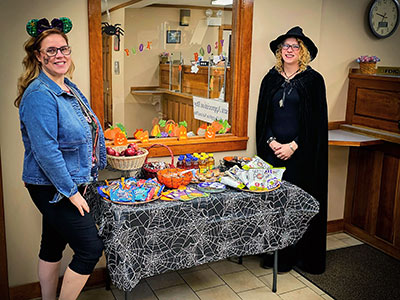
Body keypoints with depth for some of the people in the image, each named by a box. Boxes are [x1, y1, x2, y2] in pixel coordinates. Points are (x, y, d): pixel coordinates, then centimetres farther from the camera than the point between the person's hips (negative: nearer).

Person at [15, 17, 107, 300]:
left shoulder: (70, 88, 9)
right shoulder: (39, 95, -21)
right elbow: (45, 151, -25)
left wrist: (79, 181, 19)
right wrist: (72, 191, -21)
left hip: (68, 184, 9)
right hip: (54, 189, -9)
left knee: (53, 245, 20)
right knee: (91, 248, -4)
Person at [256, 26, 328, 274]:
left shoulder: (313, 80, -1)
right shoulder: (271, 79, 10)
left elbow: (317, 120, -5)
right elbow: (263, 116, 10)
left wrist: (293, 146, -13)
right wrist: (271, 142, -5)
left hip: (302, 153, -3)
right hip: (273, 149, 3)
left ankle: (304, 256, 15)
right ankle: (275, 252, 18)